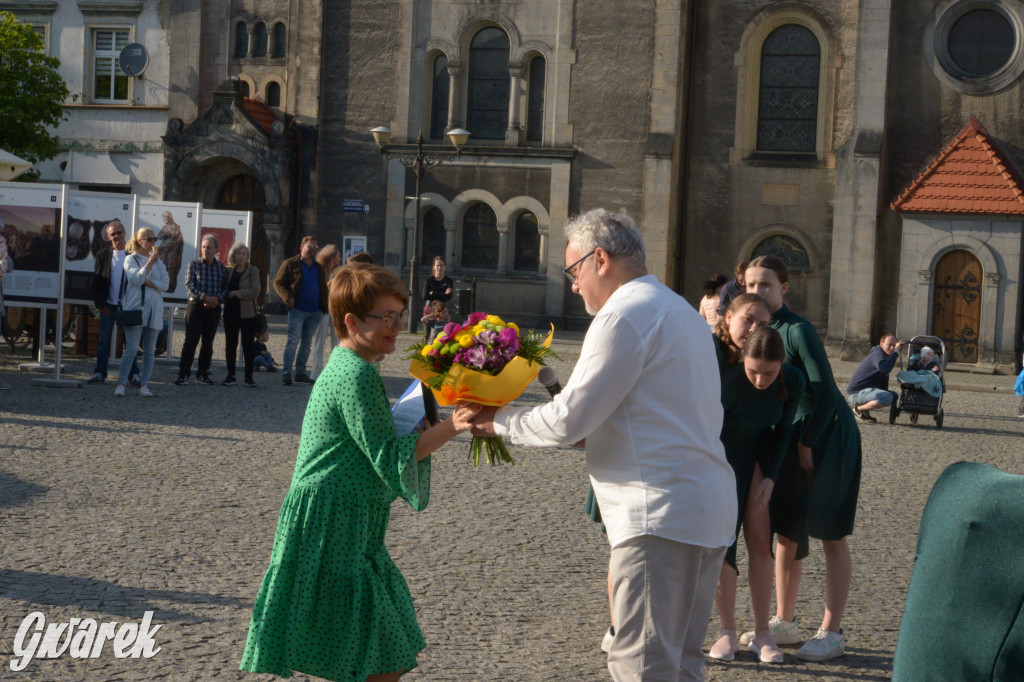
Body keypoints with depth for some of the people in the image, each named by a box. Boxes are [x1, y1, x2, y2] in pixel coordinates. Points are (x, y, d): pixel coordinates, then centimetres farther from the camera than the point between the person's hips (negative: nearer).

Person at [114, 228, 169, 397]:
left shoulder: (158, 262, 15)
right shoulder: (131, 259, 3)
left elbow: (165, 284, 3)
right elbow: (136, 278, -13)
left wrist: (148, 282, -9)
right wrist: (149, 263, -12)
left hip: (154, 310, 5)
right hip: (135, 308, -4)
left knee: (150, 350, 3)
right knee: (131, 348, -10)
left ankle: (144, 385, 7)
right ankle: (121, 383, -3)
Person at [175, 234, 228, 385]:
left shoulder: (222, 267, 8)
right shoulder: (194, 264, 0)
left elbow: (226, 287, 6)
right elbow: (189, 285, -8)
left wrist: (217, 299, -13)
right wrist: (205, 297, -18)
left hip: (214, 308, 3)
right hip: (196, 305, -3)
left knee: (208, 343, 7)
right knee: (191, 341, -7)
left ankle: (202, 374, 15)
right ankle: (183, 374, -4)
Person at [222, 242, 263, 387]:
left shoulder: (253, 271, -1)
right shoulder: (228, 271, 10)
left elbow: (255, 291, -11)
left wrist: (236, 293, -11)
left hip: (247, 314, -3)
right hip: (231, 313, 3)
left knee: (248, 345, -1)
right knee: (230, 344, 3)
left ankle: (249, 377, 4)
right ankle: (231, 376, 9)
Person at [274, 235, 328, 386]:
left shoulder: (319, 268, 18)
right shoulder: (290, 264, 2)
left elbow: (324, 287, 24)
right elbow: (278, 282, 0)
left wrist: (324, 306, 7)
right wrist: (288, 297, -15)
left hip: (315, 311, 5)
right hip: (297, 310, -5)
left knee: (306, 342, 9)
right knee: (293, 340, -11)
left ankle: (300, 372, 15)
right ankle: (286, 373, -10)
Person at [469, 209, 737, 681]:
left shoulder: (623, 316, -11)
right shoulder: (683, 311, 20)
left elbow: (567, 421, -13)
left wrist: (498, 421, 1)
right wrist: (589, 431, 20)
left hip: (662, 515, -10)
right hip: (711, 510, 10)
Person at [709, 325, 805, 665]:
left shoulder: (793, 381, -20)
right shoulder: (727, 381, -34)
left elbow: (783, 430, -4)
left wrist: (770, 477, -11)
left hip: (757, 456, 3)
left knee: (760, 540, -7)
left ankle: (762, 633, 1)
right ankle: (727, 632, 7)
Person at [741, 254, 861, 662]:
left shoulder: (797, 330, -19)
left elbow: (825, 394, -20)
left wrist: (807, 444, -14)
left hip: (827, 434, -7)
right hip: (790, 437, 7)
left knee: (831, 536, -2)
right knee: (786, 532, 10)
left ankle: (831, 633, 2)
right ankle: (784, 623, 21)